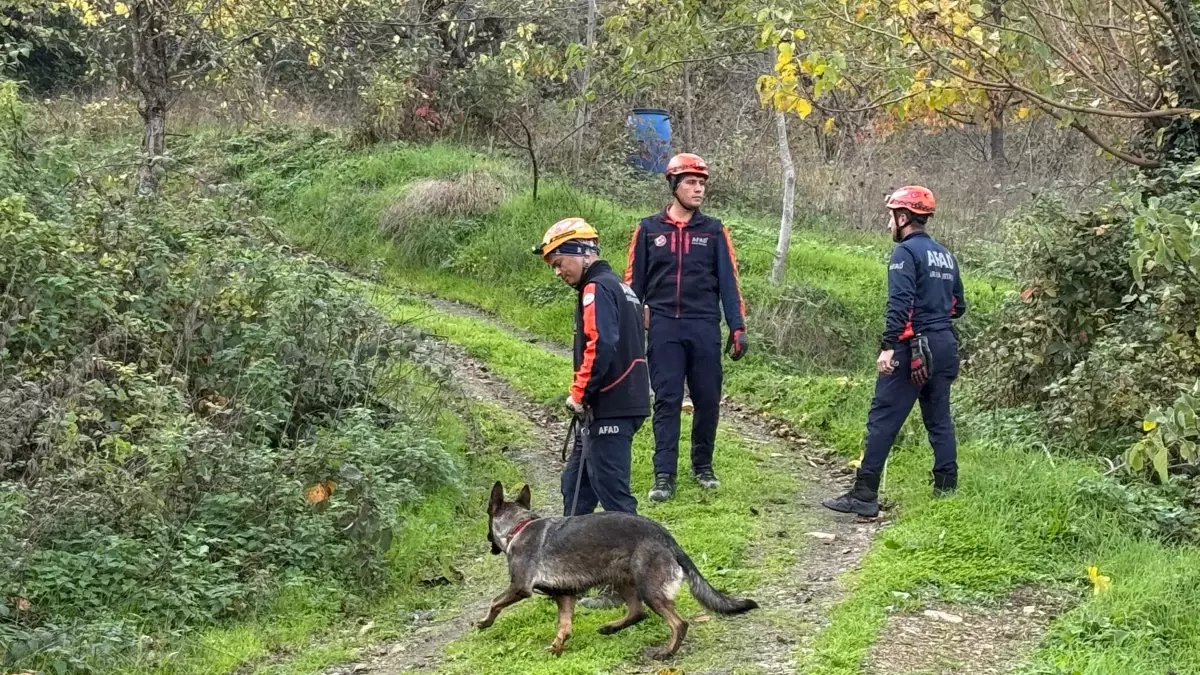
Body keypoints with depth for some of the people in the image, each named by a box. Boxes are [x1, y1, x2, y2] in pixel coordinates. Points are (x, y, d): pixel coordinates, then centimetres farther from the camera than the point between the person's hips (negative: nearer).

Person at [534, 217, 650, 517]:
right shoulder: (618, 287, 19)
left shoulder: (596, 289, -11)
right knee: (576, 482, 18)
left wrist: (580, 394, -14)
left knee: (612, 491, -8)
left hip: (609, 409, -10)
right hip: (626, 401, 10)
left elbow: (600, 346, -25)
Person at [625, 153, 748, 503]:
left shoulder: (713, 231, 7)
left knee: (707, 398, 5)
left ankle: (703, 465, 23)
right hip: (663, 327, -1)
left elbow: (728, 282, 6)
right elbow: (634, 281, 8)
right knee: (667, 400, -2)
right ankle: (664, 475, 0)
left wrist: (738, 327, 0)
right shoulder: (649, 229, 6)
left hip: (704, 327, 1)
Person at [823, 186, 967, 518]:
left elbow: (900, 303, -20)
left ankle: (864, 495, -8)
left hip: (912, 347, -8)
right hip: (945, 346, 8)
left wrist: (888, 346, -25)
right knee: (939, 419, 13)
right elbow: (958, 306, 19)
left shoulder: (906, 252, -9)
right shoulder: (945, 255, 16)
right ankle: (947, 491, 15)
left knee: (883, 419, -6)